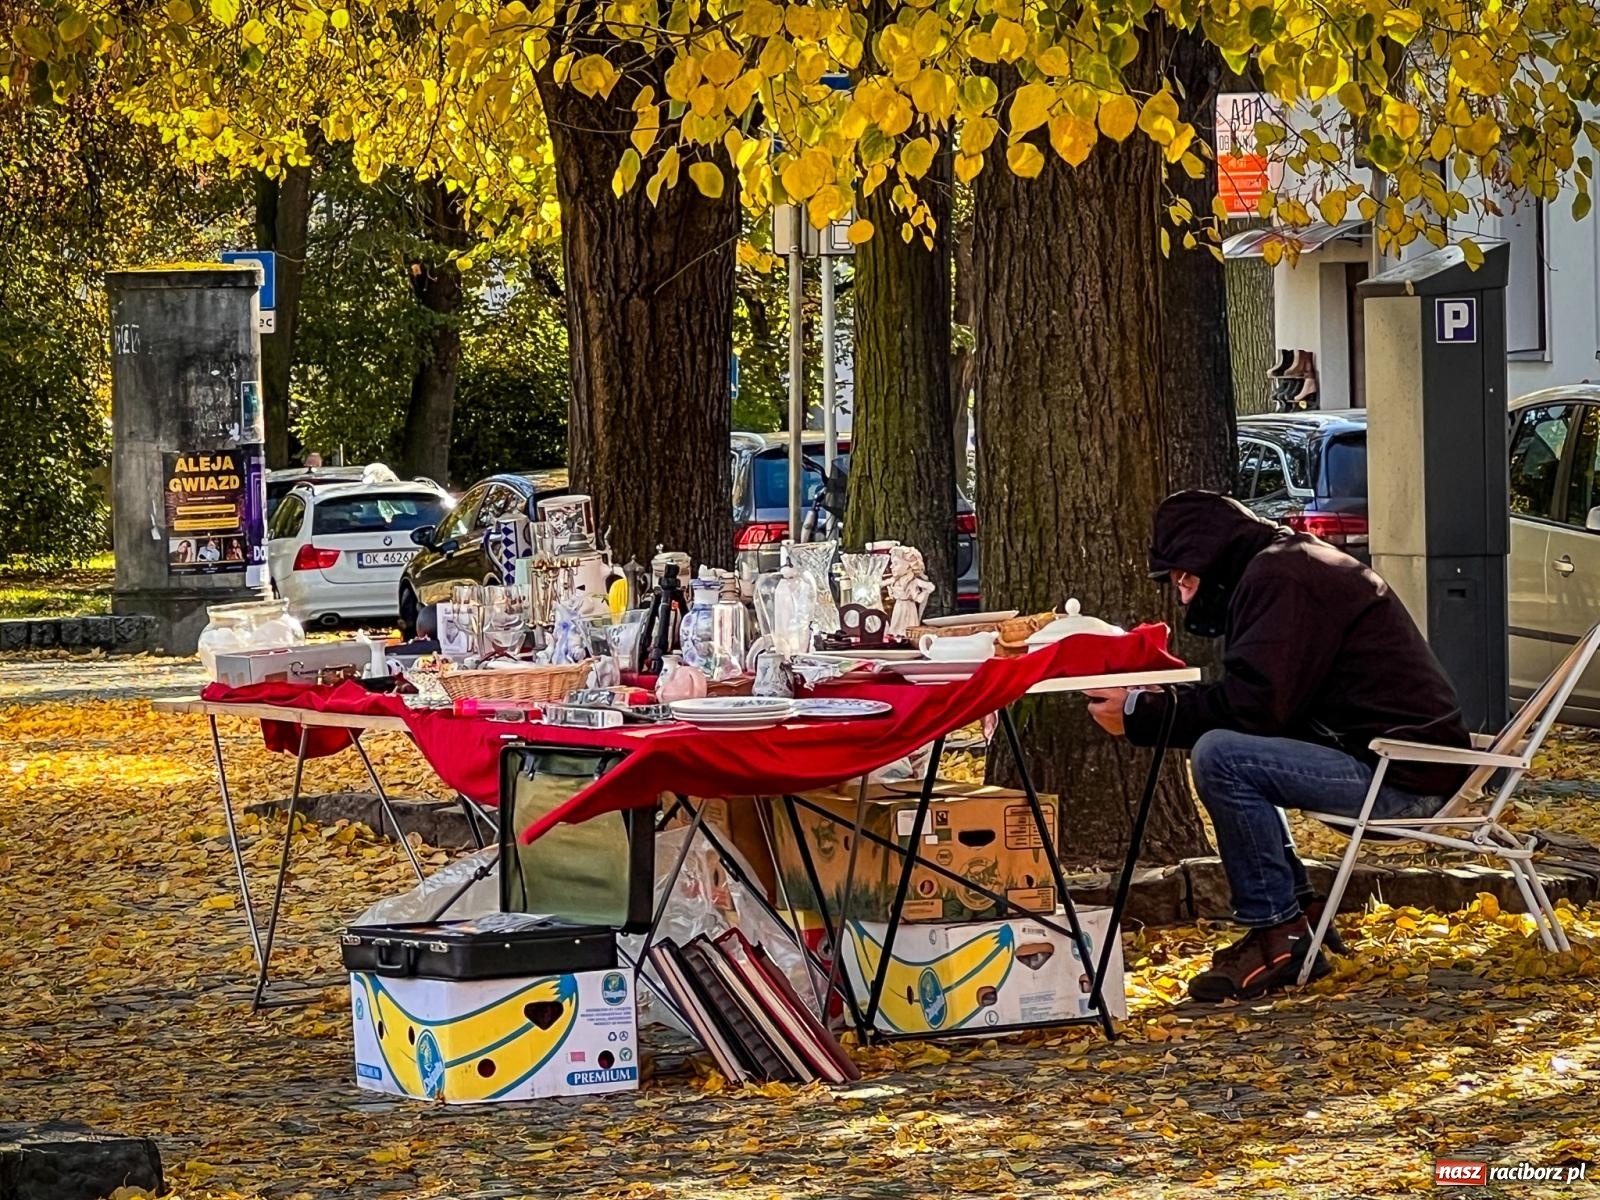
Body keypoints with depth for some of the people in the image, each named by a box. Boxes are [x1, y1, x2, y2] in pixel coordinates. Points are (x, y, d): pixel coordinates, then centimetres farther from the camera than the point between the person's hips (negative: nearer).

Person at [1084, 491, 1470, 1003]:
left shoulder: (1280, 576, -13)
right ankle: (1298, 913, 15)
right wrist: (1156, 703, 9)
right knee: (1236, 753, 19)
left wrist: (1141, 715, -12)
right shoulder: (1287, 564, 21)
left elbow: (1251, 705, -21)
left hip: (1403, 773, -11)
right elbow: (1248, 697, 20)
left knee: (1220, 758, -21)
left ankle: (1279, 938, -13)